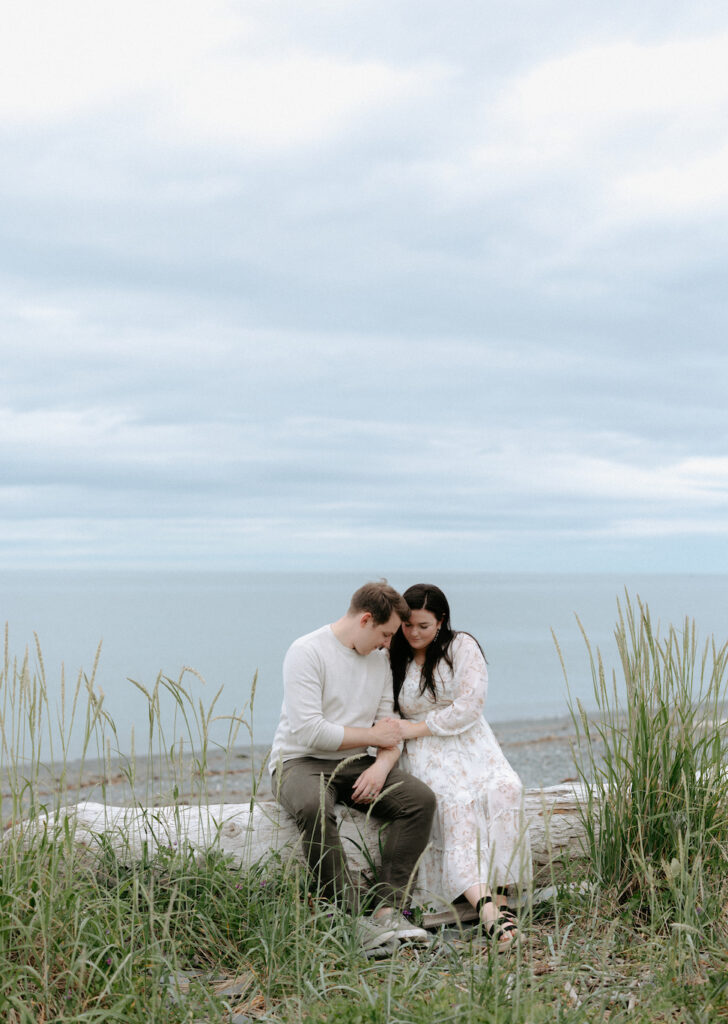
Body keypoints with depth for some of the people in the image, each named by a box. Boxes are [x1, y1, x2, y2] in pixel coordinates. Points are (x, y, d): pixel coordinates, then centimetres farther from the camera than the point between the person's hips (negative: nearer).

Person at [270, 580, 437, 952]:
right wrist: (372, 735, -10)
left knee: (420, 798, -19)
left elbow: (392, 730, 11)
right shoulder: (306, 652, -12)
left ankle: (387, 912, -24)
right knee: (314, 806, -40)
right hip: (300, 763, -6)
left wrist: (381, 766, -13)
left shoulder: (379, 659, 13)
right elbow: (308, 731, -21)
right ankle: (347, 917, -33)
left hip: (355, 766, 6)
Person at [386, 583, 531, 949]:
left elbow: (468, 706, -7)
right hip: (426, 755, 0)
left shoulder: (462, 647, 3)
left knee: (504, 790, -32)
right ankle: (485, 906, -49)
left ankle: (501, 897, -35)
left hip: (471, 744, 0)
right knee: (456, 807, -31)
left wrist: (419, 727, -9)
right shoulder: (394, 661, 12)